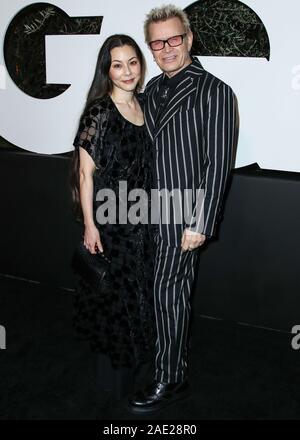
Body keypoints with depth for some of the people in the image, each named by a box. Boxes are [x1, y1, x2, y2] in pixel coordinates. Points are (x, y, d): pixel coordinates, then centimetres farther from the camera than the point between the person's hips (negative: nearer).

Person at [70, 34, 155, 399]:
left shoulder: (143, 105, 5)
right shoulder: (98, 112, -14)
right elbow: (86, 172, -14)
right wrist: (89, 225, -15)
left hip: (139, 216, 7)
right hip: (108, 218, -6)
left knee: (136, 287, 18)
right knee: (113, 290, 6)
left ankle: (134, 355, 40)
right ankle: (113, 373, 25)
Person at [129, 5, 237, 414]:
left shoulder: (214, 92, -11)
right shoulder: (153, 89, 12)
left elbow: (218, 165, -14)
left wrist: (200, 224, -17)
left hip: (184, 214, -6)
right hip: (153, 210, 6)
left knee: (169, 292, 0)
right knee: (169, 291, 16)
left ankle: (170, 380, 16)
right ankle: (175, 359, 35)